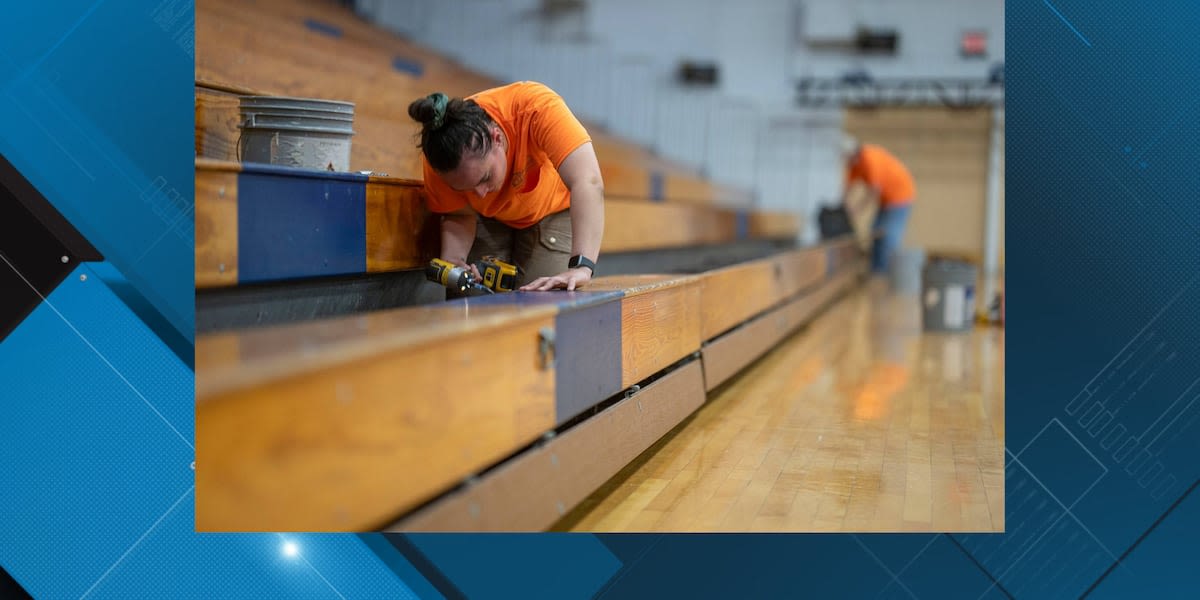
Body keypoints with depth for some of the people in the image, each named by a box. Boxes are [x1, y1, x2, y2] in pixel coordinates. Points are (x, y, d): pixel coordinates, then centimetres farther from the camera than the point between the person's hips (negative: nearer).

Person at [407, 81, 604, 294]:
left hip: (553, 210, -2)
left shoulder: (537, 107, -41)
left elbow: (589, 183, -49)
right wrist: (452, 261, -35)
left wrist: (581, 266, -59)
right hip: (488, 219, 2)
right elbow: (459, 216, -14)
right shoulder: (439, 158, -30)